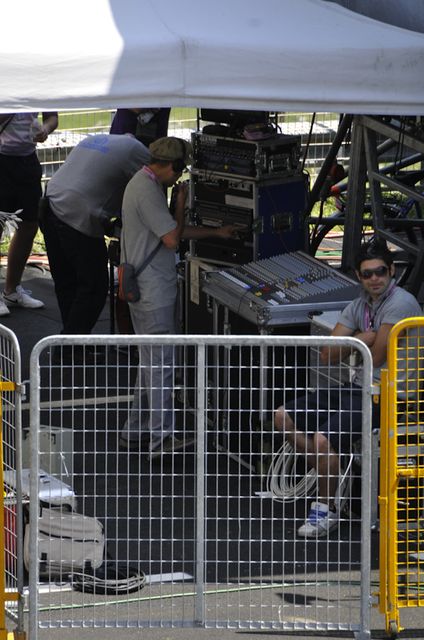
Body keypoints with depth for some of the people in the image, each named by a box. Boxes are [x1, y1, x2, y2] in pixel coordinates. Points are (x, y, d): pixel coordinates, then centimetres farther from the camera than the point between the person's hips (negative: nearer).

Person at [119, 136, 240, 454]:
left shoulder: (144, 184, 13)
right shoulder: (147, 192, -21)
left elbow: (171, 231, 21)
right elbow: (173, 239, -23)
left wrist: (217, 233, 22)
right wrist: (182, 202, -10)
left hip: (149, 287, 11)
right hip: (152, 288, -11)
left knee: (151, 359, 16)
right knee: (160, 361, -5)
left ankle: (136, 430, 22)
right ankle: (161, 435, 0)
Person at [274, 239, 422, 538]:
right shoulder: (358, 306, 11)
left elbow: (376, 359, -17)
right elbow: (327, 355, 4)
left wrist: (355, 343, 4)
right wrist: (362, 338, -12)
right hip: (358, 388, 9)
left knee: (323, 439, -28)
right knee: (284, 417, 4)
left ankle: (327, 508, -5)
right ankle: (331, 477, 10)